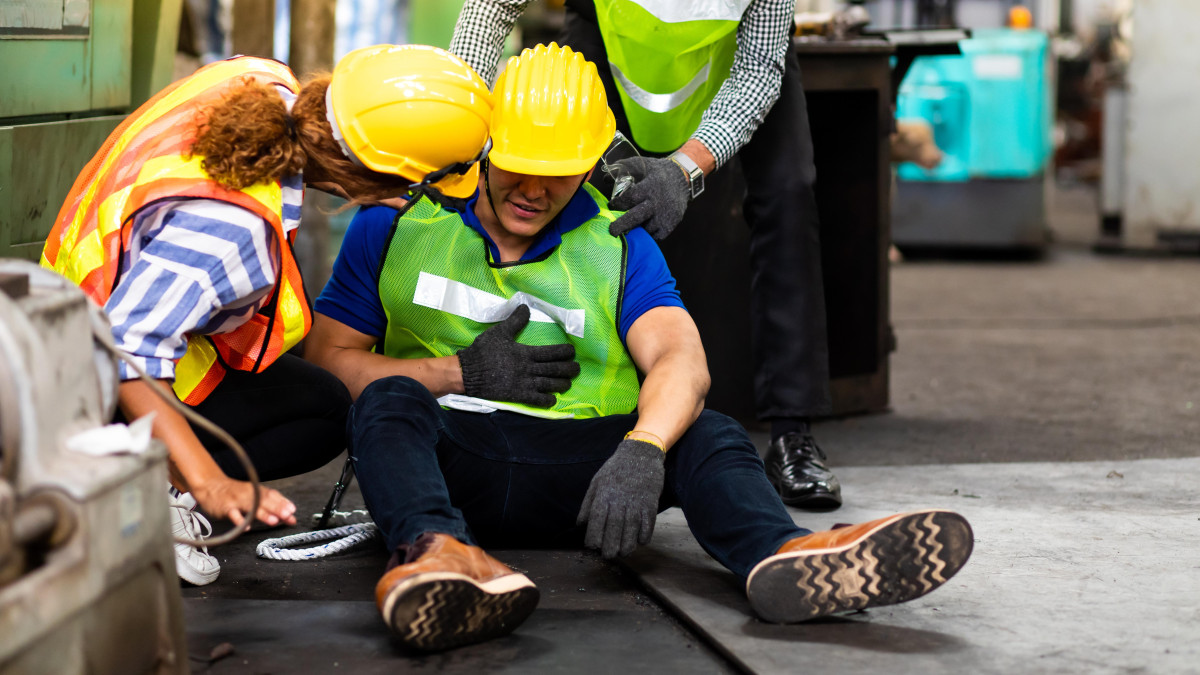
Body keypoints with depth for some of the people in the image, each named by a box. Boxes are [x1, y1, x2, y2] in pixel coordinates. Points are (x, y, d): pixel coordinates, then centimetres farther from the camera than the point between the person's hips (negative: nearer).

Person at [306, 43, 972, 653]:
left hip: (578, 465, 2)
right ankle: (437, 554, -67)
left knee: (706, 434, -25)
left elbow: (680, 362, -7)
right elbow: (328, 358, 5)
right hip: (448, 452, -1)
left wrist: (641, 451, -30)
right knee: (391, 400, -34)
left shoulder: (619, 246, 11)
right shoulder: (399, 222, 9)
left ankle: (779, 555, -60)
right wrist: (461, 373, -8)